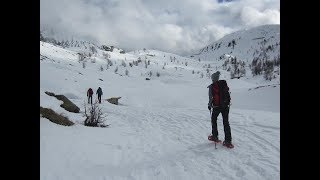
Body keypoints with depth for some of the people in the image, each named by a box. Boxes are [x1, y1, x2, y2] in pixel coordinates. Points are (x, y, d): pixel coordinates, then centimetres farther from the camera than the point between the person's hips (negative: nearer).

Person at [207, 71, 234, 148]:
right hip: (225, 106, 4)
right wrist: (227, 103, 17)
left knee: (214, 120, 19)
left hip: (216, 106, -3)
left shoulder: (212, 86, -10)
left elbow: (211, 98, -11)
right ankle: (228, 141, 4)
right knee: (226, 122, 7)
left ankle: (215, 136, 24)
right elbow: (228, 94, 7)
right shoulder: (224, 84, 3)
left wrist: (209, 105, 3)